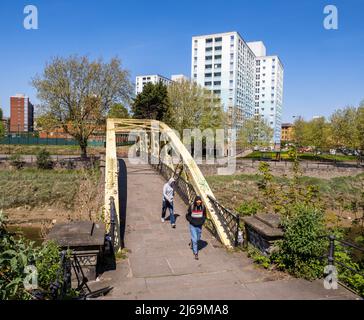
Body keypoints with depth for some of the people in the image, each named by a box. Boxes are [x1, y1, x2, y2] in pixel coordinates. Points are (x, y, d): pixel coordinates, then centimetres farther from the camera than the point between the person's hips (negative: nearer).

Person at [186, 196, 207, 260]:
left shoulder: (203, 207, -8)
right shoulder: (191, 207, -15)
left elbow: (204, 215, 9)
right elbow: (187, 216, -3)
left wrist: (202, 221, -4)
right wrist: (192, 221, -12)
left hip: (199, 226, 3)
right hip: (193, 226, -3)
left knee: (198, 238, 17)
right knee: (195, 239, -5)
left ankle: (192, 242, 50)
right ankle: (196, 253, 7)